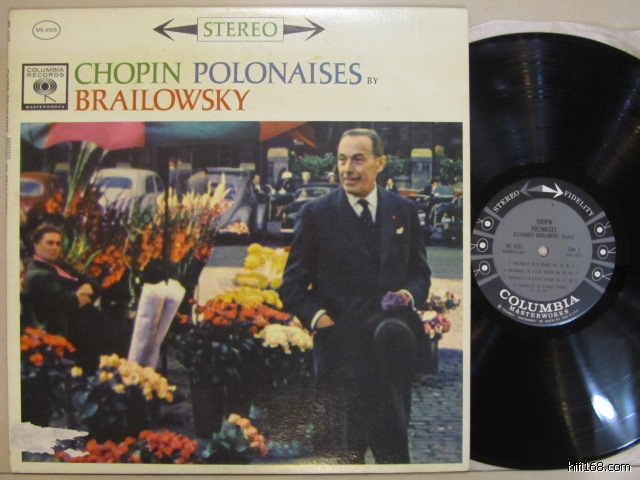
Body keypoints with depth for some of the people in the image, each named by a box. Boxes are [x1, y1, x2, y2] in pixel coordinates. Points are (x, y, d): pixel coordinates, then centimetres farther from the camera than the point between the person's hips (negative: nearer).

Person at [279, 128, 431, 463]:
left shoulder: (403, 210, 6)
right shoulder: (316, 214, -2)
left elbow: (420, 272, 14)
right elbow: (292, 285, 2)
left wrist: (410, 294, -9)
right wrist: (318, 316, -16)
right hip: (340, 350, 0)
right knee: (343, 452, 7)